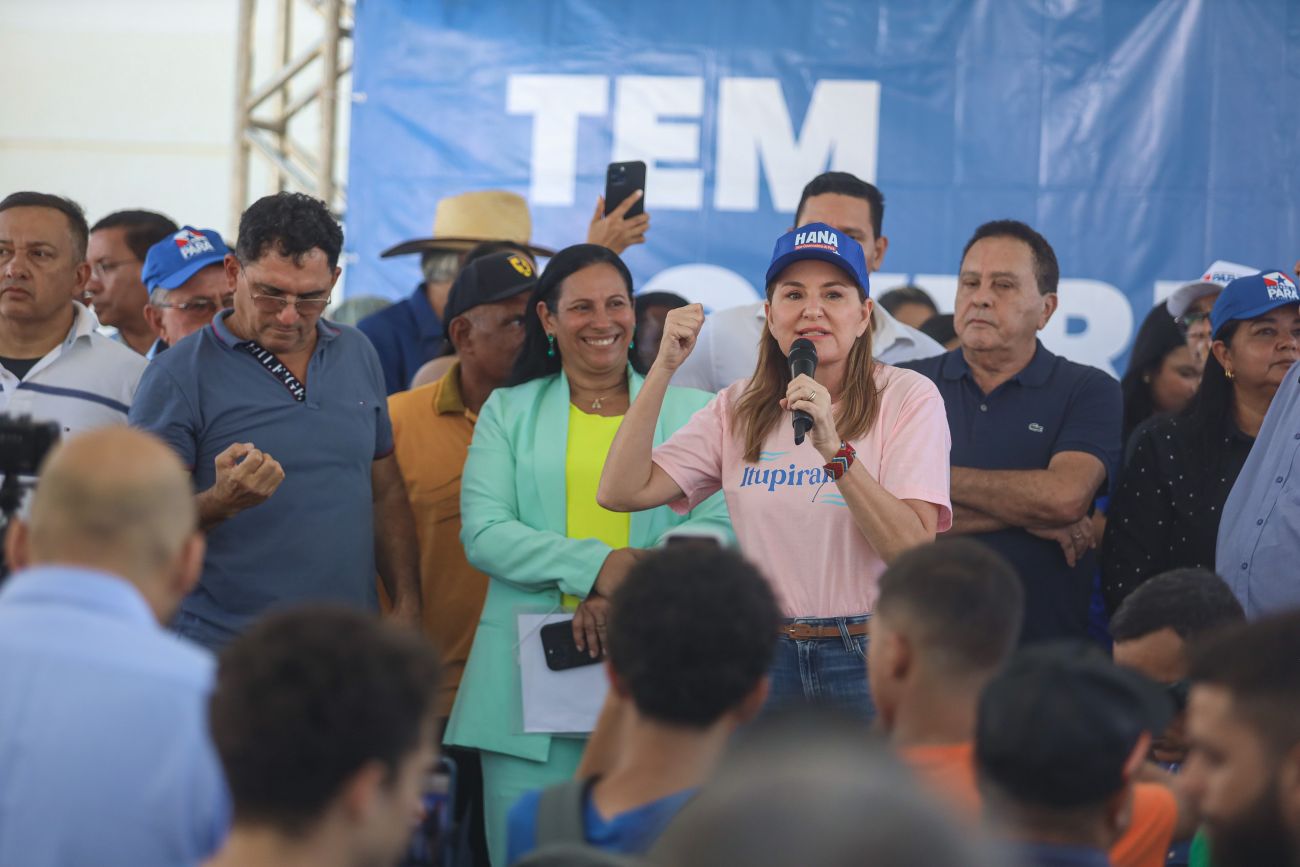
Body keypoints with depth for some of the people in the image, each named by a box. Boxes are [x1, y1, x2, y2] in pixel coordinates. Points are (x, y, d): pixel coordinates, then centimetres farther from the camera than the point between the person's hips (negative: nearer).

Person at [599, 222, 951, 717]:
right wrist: (665, 366, -8)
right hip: (767, 655, 3)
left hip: (873, 660, -3)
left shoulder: (908, 398, -5)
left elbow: (913, 549, -17)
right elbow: (622, 491, -4)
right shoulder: (740, 409, 6)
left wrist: (834, 449, -28)